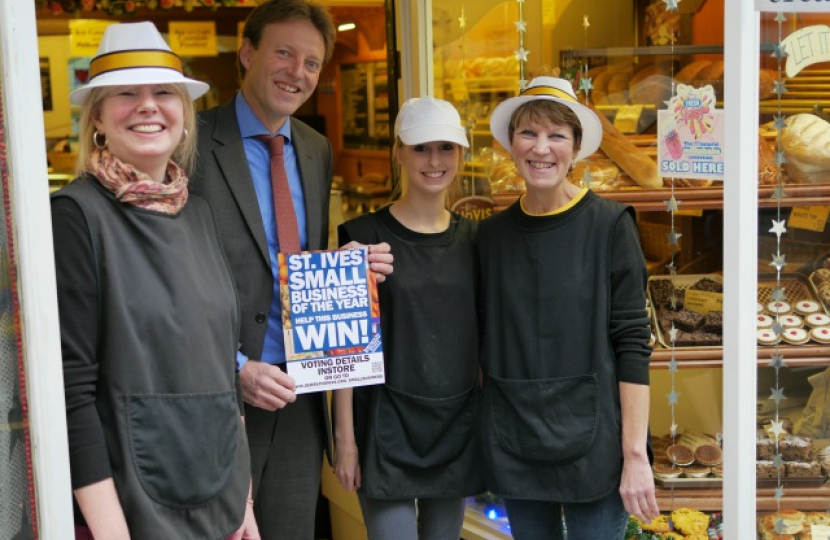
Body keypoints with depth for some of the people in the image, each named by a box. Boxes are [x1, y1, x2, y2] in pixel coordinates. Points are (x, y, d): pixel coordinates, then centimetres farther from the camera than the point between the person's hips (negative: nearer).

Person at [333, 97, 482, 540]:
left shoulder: (472, 238, 7)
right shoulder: (364, 236, -6)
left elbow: (482, 336, 12)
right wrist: (345, 437, -9)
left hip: (458, 426, 4)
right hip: (389, 426, -4)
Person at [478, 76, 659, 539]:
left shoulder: (609, 225, -7)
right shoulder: (493, 234, 4)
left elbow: (633, 344, -10)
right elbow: (488, 342, 10)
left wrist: (636, 454, -13)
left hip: (591, 445, -3)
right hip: (514, 447, 3)